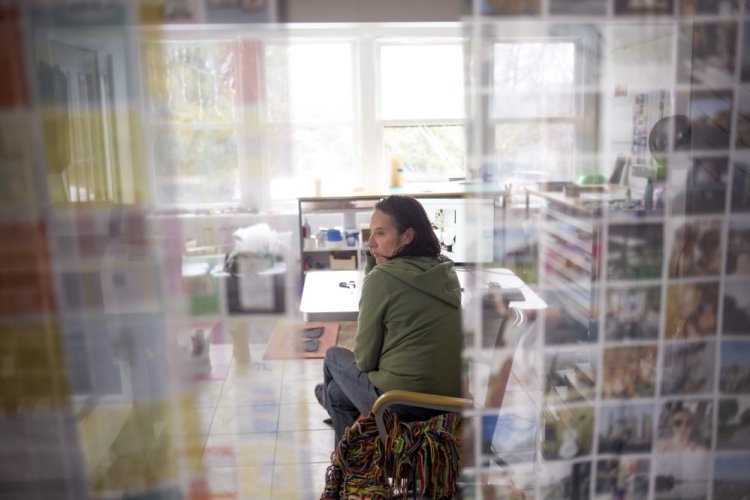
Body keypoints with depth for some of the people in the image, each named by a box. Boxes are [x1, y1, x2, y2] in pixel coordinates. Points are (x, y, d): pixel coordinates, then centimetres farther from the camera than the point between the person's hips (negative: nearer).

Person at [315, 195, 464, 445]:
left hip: (403, 406, -6)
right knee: (337, 393, 24)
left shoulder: (382, 278, -18)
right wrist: (373, 261, 7)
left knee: (334, 356, 21)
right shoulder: (446, 271, 2)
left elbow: (364, 359, -10)